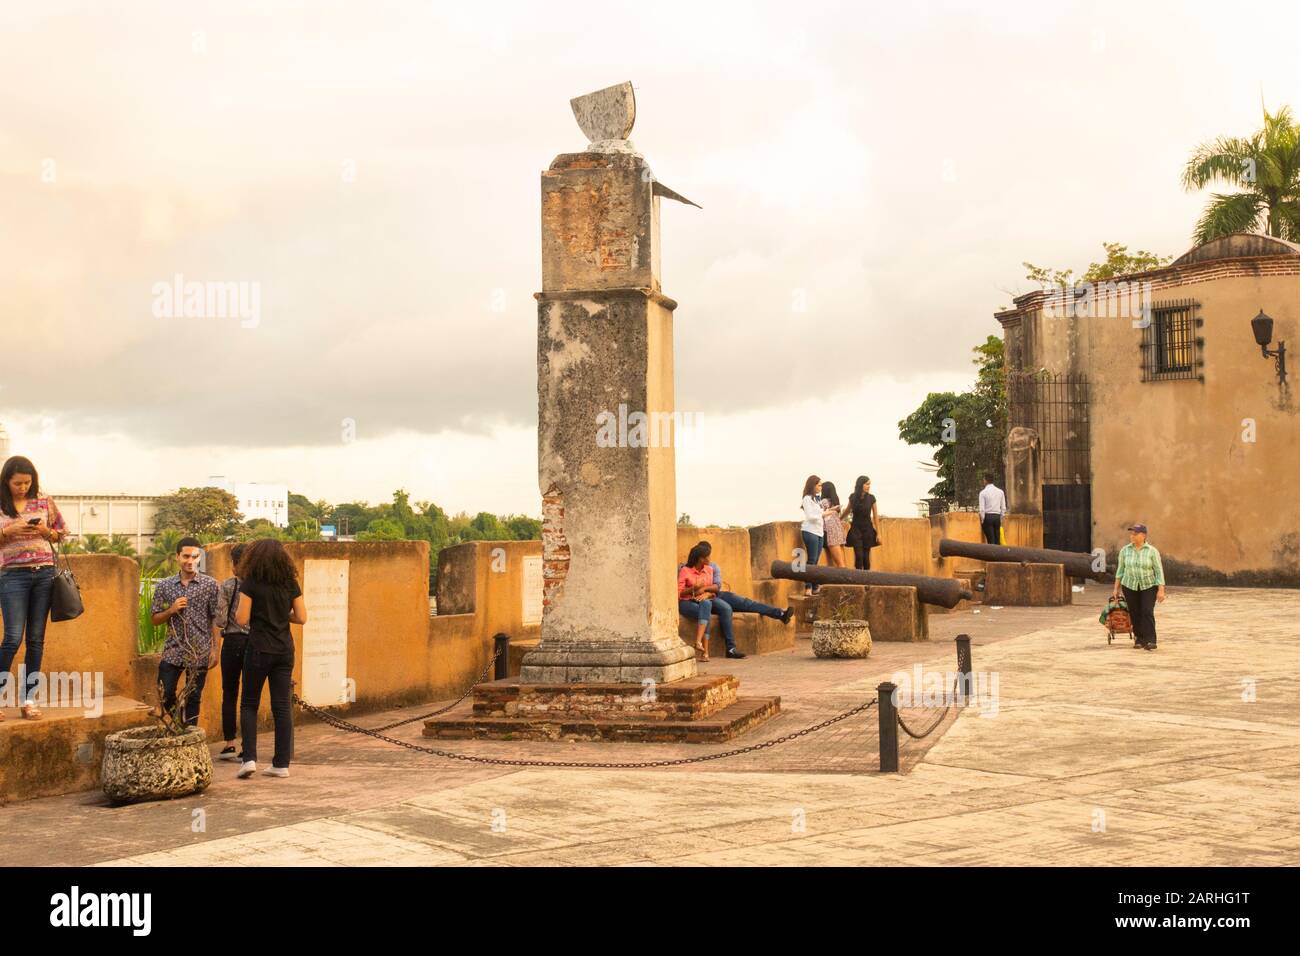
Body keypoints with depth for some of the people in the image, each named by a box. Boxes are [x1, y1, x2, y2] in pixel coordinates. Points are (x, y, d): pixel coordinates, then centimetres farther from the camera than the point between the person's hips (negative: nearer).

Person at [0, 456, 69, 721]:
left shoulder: (44, 502, 7)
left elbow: (61, 533, 14)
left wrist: (46, 532, -6)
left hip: (44, 573, 2)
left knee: (36, 639, 3)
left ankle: (28, 699, 9)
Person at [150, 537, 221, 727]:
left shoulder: (210, 585, -2)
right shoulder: (164, 586, 5)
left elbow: (216, 620, -2)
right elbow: (154, 619, 9)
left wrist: (216, 649, -8)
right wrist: (171, 610, -10)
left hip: (199, 654, -2)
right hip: (172, 652, 2)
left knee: (193, 699, 4)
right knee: (165, 696, 0)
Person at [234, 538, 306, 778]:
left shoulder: (250, 583, -7)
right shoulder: (290, 583, 4)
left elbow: (242, 619, -9)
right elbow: (301, 617, 3)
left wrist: (238, 609, 11)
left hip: (259, 649, -3)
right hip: (284, 650, 3)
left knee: (249, 704, 10)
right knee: (282, 706, 6)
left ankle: (249, 758, -1)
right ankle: (282, 763, 7)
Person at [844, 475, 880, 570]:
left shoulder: (871, 498, -5)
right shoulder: (853, 497, -3)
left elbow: (875, 516, 0)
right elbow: (847, 511, 16)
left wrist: (878, 533, -1)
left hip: (868, 529, 0)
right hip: (856, 529, 0)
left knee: (866, 555, 0)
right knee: (858, 555, -9)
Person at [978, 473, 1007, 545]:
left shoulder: (983, 492, -6)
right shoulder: (1000, 491, 7)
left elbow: (982, 509, -9)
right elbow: (1003, 508, 8)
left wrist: (982, 520, 1)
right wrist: (1000, 519, 16)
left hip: (988, 517, -4)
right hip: (997, 517, 4)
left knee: (991, 541, -6)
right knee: (997, 540, 6)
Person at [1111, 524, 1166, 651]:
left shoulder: (1152, 551, -8)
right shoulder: (1125, 550, -1)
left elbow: (1159, 571, -7)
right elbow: (1120, 570, 7)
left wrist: (1161, 590, -12)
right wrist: (1116, 589, 6)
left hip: (1149, 587, -2)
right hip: (1130, 586, 2)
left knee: (1147, 612, -13)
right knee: (1135, 614, 4)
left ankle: (1149, 641, -14)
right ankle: (1138, 639, 17)